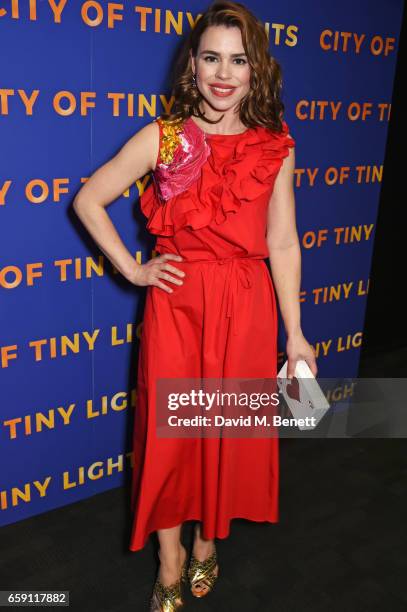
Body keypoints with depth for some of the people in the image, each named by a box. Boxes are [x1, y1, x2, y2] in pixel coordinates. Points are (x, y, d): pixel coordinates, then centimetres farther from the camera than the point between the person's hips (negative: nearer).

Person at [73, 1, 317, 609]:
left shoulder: (276, 147, 2)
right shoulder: (163, 137, -3)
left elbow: (283, 243, 3)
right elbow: (88, 200, 3)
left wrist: (294, 333, 4)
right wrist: (132, 269, -2)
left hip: (246, 307, 2)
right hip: (177, 301, -1)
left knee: (230, 427, 12)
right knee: (167, 429, 7)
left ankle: (209, 538, 40)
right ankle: (171, 554, 32)